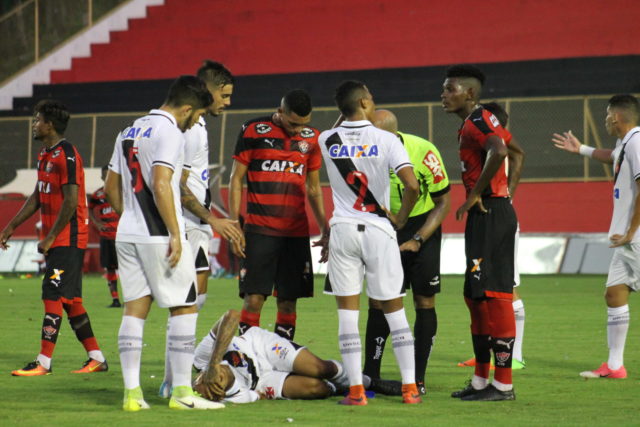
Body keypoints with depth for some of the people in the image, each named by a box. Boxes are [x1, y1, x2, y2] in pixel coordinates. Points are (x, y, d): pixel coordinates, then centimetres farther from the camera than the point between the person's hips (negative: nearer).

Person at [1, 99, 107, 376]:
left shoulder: (66, 155, -15)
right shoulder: (46, 154, 15)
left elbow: (71, 202, -20)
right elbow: (38, 197, 23)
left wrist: (50, 238, -18)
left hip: (68, 239, -10)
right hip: (56, 240, 10)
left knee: (53, 297, -9)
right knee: (70, 301, 10)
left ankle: (43, 363, -8)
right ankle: (97, 358, 15)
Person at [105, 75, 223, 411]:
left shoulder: (130, 131, 16)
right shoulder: (169, 132, -10)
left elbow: (111, 188, 19)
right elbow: (160, 186, -21)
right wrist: (175, 234, -19)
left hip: (128, 233, 8)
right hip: (158, 236, -8)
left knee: (134, 309, 7)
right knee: (184, 308, 0)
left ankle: (132, 392, 4)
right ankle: (181, 392, -1)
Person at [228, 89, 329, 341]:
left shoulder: (312, 138, 10)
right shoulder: (253, 131, -1)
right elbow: (236, 179, 2)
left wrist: (325, 230, 15)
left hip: (296, 232, 4)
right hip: (259, 231, -4)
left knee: (288, 301, 4)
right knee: (253, 299, -9)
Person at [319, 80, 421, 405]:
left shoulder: (327, 141, 1)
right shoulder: (385, 140, -7)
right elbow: (412, 186, -16)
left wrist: (345, 112, 23)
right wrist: (400, 218, -2)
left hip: (342, 230, 1)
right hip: (378, 231, -1)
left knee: (347, 311, 4)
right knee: (393, 309, 8)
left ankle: (356, 389, -1)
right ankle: (410, 388, 7)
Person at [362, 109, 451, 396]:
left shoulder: (423, 152, -23)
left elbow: (443, 202, -11)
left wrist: (417, 240, -19)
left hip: (423, 225, -2)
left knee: (424, 302, -3)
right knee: (378, 302, -5)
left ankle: (418, 379, 3)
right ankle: (370, 376, 0)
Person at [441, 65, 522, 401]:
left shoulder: (476, 122, -12)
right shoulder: (473, 123, 18)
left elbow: (498, 151, -32)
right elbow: (514, 153, 28)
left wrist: (475, 194, -23)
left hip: (490, 214, -11)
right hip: (483, 216, 11)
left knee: (494, 294, -9)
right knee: (476, 295, 15)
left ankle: (503, 384, -7)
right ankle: (481, 380, 21)